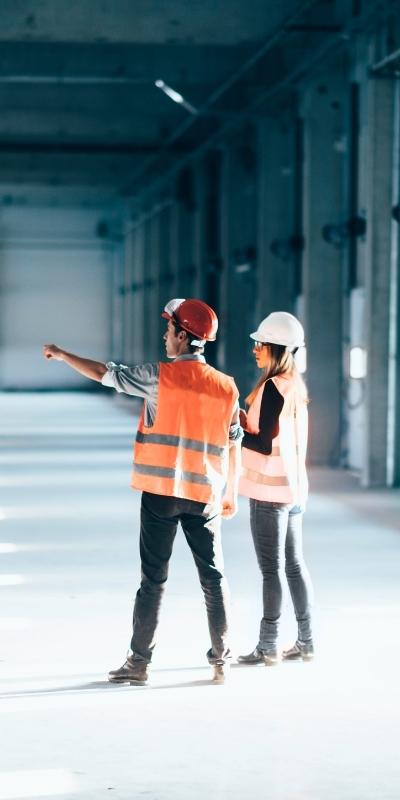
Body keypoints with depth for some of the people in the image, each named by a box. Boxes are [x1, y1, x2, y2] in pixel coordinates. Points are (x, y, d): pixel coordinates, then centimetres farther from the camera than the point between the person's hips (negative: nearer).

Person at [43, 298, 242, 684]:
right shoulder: (226, 386, 3)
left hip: (160, 491, -2)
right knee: (213, 578, 8)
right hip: (205, 495, 2)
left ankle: (139, 662, 6)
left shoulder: (160, 376, -7)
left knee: (153, 579, 3)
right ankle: (220, 661, 9)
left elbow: (104, 374, -2)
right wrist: (231, 494, 15)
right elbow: (234, 446, 6)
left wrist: (62, 354, 13)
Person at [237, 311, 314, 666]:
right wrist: (245, 421, 9)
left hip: (270, 491, -9)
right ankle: (306, 641, 18)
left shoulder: (272, 387, -16)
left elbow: (264, 444, -19)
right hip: (292, 487, 9)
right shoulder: (295, 386, 11)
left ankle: (268, 646, 3)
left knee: (271, 568, -3)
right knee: (294, 564, 13)